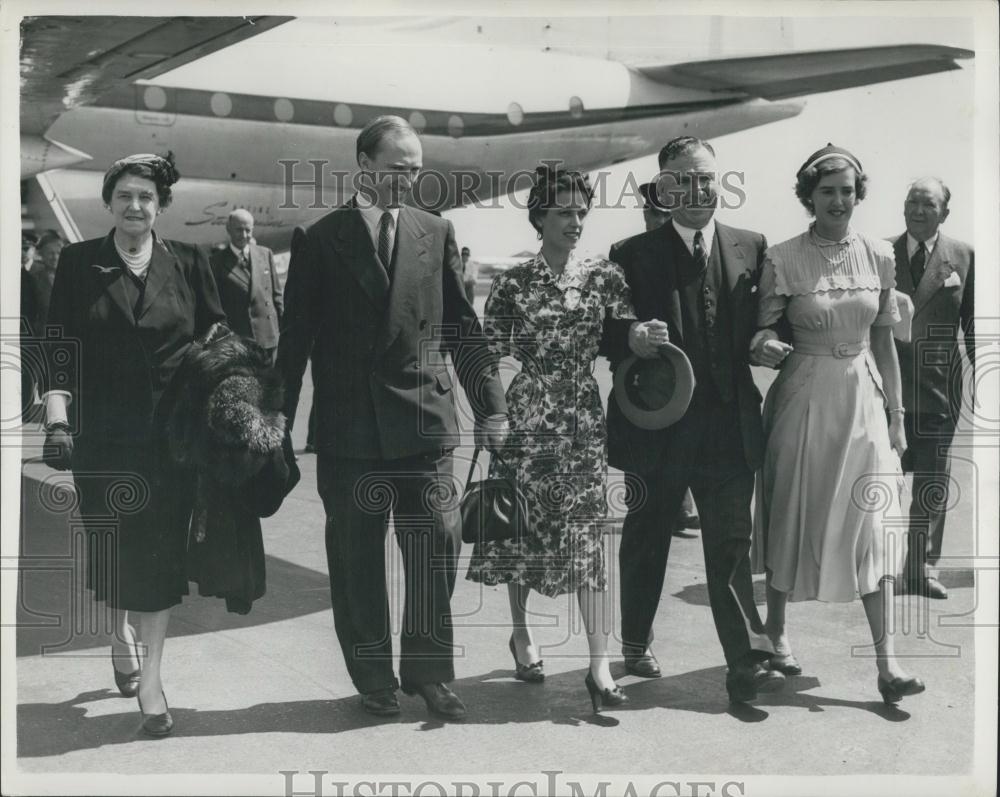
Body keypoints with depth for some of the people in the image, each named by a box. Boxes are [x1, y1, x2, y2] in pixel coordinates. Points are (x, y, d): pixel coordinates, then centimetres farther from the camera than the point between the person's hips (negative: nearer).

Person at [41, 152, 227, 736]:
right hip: (103, 435, 1)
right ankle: (121, 631, 40)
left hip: (172, 432, 0)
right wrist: (57, 418, -10)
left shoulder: (189, 264, 3)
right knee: (111, 545, 10)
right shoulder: (79, 263, 2)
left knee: (163, 550, -1)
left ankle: (151, 677, 8)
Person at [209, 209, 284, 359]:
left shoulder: (265, 254, 9)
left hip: (268, 337, 3)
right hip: (234, 339, -3)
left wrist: (283, 329, 9)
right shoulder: (217, 261, -1)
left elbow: (276, 294, 12)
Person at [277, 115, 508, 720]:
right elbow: (296, 336, 4)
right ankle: (374, 679, 22)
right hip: (348, 426, -1)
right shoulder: (321, 240, 3)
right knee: (356, 560, 7)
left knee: (437, 549, 1)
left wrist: (491, 404, 4)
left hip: (424, 419, 1)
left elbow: (464, 327, 9)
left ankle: (428, 671, 17)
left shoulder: (437, 233, 9)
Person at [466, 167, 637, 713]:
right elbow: (490, 354, 2)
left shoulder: (605, 277, 5)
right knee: (523, 527, 10)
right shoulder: (513, 284, 0)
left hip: (584, 420, 1)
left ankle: (600, 662, -3)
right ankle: (521, 632, 32)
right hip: (526, 417, -1)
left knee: (587, 534, -4)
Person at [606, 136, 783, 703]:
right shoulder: (632, 255, -1)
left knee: (733, 546, 1)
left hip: (730, 425, 1)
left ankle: (747, 665, 8)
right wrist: (631, 338, -21)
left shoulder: (752, 247, 6)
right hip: (657, 422, -1)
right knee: (647, 540, 15)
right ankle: (636, 645, 34)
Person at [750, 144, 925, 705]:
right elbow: (762, 329, 0)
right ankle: (777, 630, 29)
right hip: (805, 399, -2)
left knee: (873, 523, 0)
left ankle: (887, 662, 3)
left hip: (863, 399, 3)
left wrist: (897, 416, 8)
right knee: (794, 517, 9)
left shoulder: (878, 256, 3)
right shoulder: (783, 259, -7)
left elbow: (885, 342, 8)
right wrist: (765, 344, -24)